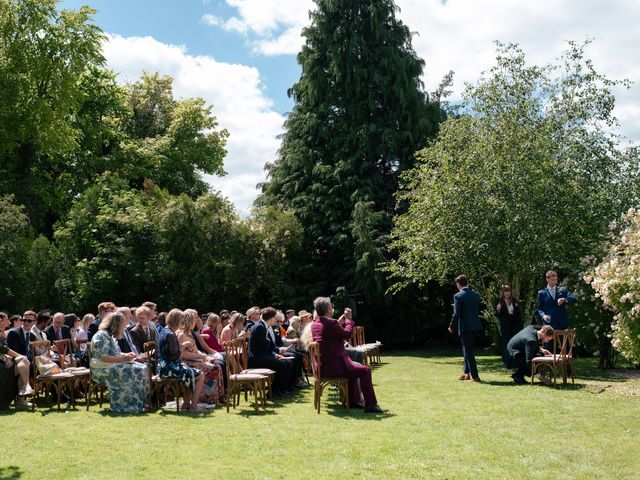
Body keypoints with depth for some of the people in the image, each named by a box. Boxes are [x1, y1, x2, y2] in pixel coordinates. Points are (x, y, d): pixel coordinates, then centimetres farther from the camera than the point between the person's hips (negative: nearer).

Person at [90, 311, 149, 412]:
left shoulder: (111, 336, 18)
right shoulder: (101, 336, -14)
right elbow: (103, 357, -22)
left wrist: (126, 355, 8)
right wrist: (123, 358, -20)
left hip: (114, 365, 10)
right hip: (103, 369, -10)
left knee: (143, 369, -7)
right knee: (132, 373, -26)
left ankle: (140, 404, -7)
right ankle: (130, 405, -16)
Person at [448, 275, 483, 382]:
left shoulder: (458, 296, -12)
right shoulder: (476, 294, 7)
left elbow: (457, 314, -14)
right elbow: (478, 310, 13)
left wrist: (451, 326, 0)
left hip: (465, 326, -7)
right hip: (476, 325, 7)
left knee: (468, 350, 0)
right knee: (468, 349, 20)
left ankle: (475, 376, 0)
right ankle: (467, 373, 25)